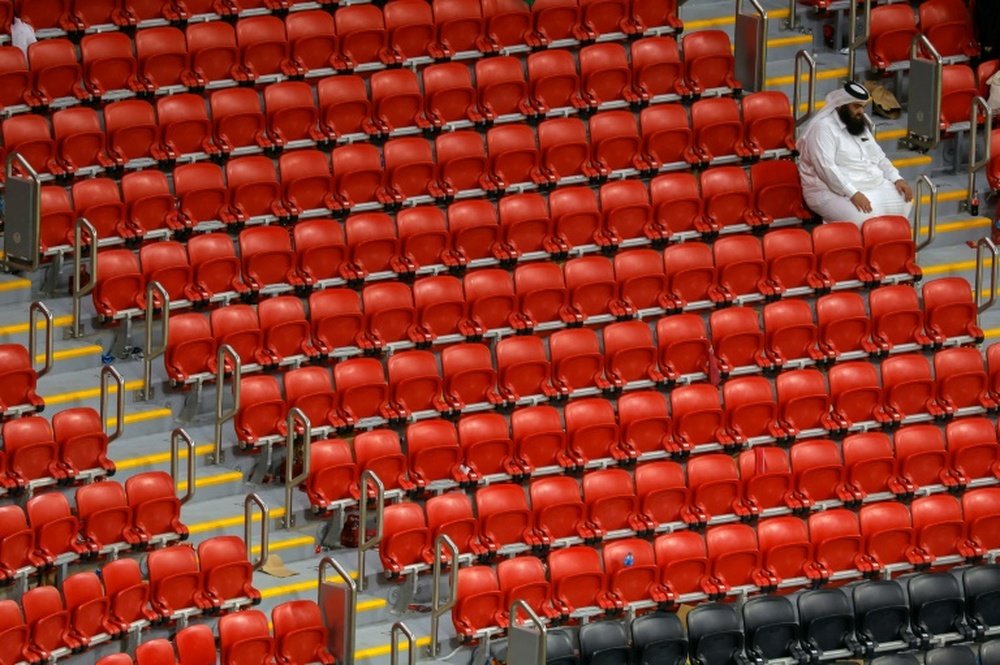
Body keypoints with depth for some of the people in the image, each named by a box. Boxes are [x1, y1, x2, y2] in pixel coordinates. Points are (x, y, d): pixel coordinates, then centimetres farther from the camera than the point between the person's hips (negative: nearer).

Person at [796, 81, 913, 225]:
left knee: (904, 200, -8)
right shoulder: (823, 127, -12)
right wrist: (852, 194, -30)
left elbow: (878, 158, 22)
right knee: (865, 221, -34)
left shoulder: (860, 126, 16)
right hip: (833, 192, -9)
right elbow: (827, 169, -22)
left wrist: (897, 179, 3)